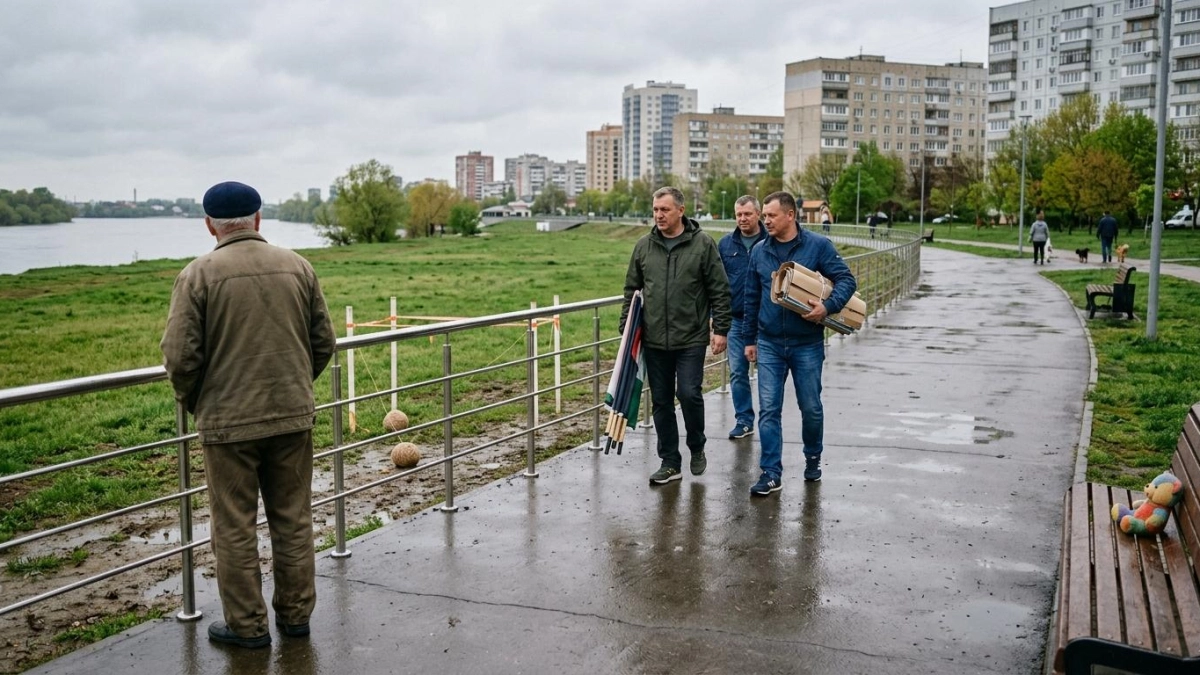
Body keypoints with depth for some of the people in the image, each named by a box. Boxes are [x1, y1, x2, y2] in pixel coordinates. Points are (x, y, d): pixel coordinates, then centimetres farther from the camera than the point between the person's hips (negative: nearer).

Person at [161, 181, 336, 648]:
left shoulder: (199, 274, -9)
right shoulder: (297, 266, 3)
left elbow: (180, 356, -12)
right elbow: (324, 342, 6)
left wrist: (194, 402, 6)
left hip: (228, 421, -4)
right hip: (293, 417, 4)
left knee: (234, 528, 9)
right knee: (293, 521, 14)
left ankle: (247, 626, 18)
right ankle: (296, 615, 24)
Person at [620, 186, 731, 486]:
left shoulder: (703, 244, -2)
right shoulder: (644, 246, 7)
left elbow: (719, 291, -2)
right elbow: (631, 291, 13)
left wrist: (720, 330, -6)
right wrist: (626, 330, 9)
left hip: (691, 339, -4)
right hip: (654, 341, 4)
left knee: (689, 394, -9)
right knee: (662, 402, 7)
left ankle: (697, 448, 18)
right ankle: (670, 463, 18)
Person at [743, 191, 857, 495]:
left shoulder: (818, 245, -6)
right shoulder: (759, 252, 4)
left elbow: (846, 279, -7)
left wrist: (828, 306, -24)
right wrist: (749, 339, 12)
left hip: (807, 344, -2)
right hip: (769, 344, 2)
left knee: (811, 407, 10)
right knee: (768, 410, -1)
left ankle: (813, 459, 34)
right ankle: (771, 473, 5)